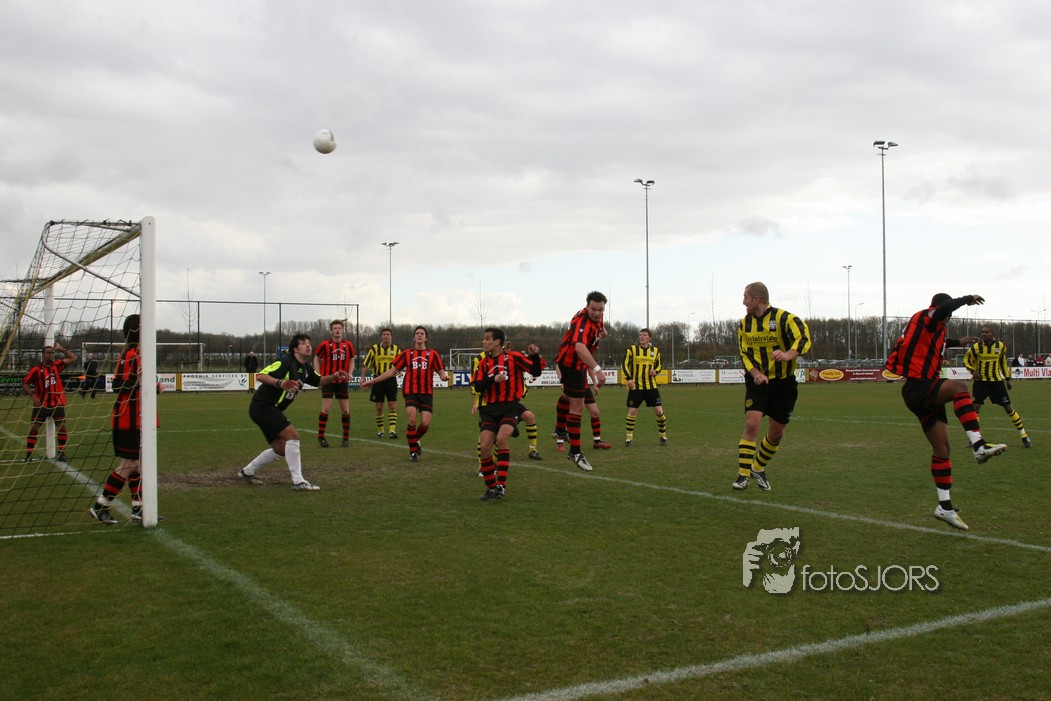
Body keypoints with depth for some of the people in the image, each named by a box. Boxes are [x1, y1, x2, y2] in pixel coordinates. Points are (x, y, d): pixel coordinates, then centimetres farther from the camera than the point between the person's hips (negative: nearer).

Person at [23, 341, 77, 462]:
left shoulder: (57, 365, 3)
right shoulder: (36, 369, -7)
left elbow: (73, 359, 7)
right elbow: (24, 383, -5)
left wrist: (61, 350, 1)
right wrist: (33, 395, -16)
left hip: (57, 403, 2)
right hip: (41, 404, -2)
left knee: (62, 427, -1)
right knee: (34, 428, -2)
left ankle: (61, 453, 9)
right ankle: (29, 454, 6)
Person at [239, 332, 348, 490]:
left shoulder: (306, 368, 9)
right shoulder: (286, 363, -17)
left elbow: (318, 381, 22)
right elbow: (260, 376, -24)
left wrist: (333, 377, 2)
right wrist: (280, 382, -40)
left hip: (271, 409, 10)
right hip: (263, 406, -10)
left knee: (281, 449, 14)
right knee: (292, 435, -20)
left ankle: (247, 471, 30)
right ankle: (298, 481, -18)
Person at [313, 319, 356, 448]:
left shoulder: (348, 345, 3)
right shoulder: (325, 344, -4)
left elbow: (351, 360, 14)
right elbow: (316, 359, 6)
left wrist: (349, 373, -3)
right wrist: (318, 376, -4)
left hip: (342, 381, 3)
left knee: (345, 410, 3)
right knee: (326, 408, -8)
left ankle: (346, 438, 14)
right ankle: (321, 437, 5)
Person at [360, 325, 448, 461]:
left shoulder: (432, 354, 6)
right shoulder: (406, 353, 8)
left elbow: (441, 372, 6)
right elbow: (391, 371, 10)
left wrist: (444, 376, -20)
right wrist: (371, 381, 7)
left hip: (426, 393, 0)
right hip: (411, 391, 0)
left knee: (425, 424, -10)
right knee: (412, 420, -16)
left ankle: (415, 440, 26)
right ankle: (413, 451, 5)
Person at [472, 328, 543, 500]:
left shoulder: (513, 357, 0)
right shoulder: (484, 363, 12)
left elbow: (535, 372, -3)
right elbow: (477, 386, 0)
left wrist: (535, 355, -19)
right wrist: (494, 379, -15)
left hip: (511, 406, -4)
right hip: (490, 409, 4)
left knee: (501, 438, -27)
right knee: (484, 447, -9)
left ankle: (501, 485, -21)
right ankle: (491, 487, 9)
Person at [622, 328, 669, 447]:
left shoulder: (655, 351, 8)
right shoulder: (631, 349, 0)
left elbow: (659, 365, 18)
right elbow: (625, 365, -1)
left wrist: (656, 371, -5)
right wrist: (629, 378, -15)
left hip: (651, 386, 2)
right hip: (635, 386, -2)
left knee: (659, 411, -4)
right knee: (632, 412, -5)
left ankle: (663, 436, 13)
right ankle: (629, 438, 8)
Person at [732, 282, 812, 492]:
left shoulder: (784, 318, -13)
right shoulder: (745, 323, 4)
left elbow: (803, 339, -26)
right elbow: (744, 353, 7)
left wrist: (788, 355, -46)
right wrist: (755, 373, -12)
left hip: (783, 383, -1)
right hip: (758, 381, 2)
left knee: (776, 434, 7)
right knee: (751, 424, -17)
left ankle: (758, 468, 31)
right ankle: (743, 475, -14)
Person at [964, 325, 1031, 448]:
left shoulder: (1001, 346, -3)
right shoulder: (976, 347, -10)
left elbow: (1003, 362, 12)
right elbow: (966, 361, 2)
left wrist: (1007, 378, 13)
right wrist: (973, 371, -16)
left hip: (996, 380, 1)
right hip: (981, 381, -1)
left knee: (1008, 407, 2)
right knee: (976, 407, -12)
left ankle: (1024, 435, 14)